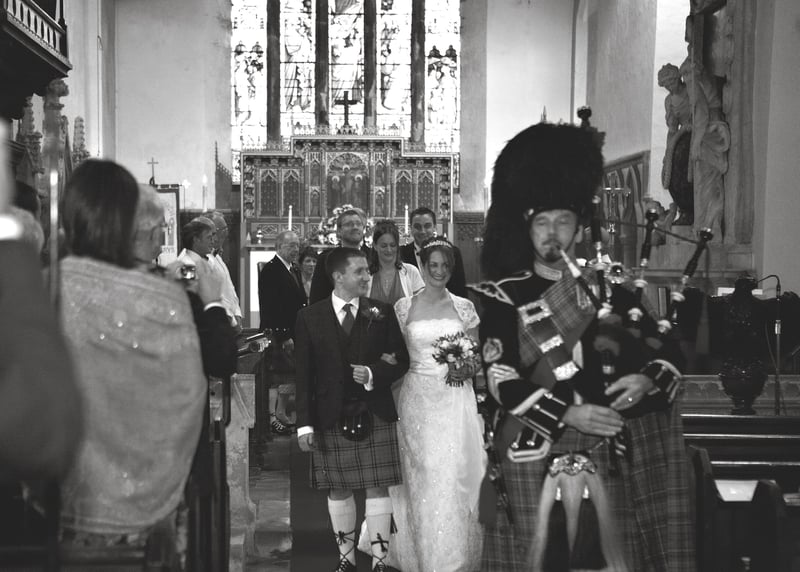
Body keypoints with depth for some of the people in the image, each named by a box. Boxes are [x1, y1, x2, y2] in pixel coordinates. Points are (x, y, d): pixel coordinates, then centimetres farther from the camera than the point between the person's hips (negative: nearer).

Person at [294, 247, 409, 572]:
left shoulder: (381, 313, 3)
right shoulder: (309, 317, 0)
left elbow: (401, 360, 7)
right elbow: (304, 374, 0)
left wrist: (374, 374, -13)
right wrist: (305, 424, -5)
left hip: (375, 415, 0)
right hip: (331, 418, 0)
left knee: (378, 487, 3)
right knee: (338, 490, 9)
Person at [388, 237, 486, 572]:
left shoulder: (464, 307, 6)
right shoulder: (403, 307, 4)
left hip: (456, 401, 1)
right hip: (418, 400, 0)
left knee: (456, 477, 0)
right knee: (423, 479, 0)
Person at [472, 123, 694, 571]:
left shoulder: (610, 289, 7)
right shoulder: (505, 297, -3)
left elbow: (668, 350, 9)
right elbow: (502, 382, -11)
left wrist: (647, 380, -13)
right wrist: (568, 414, -20)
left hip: (604, 453, 3)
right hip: (534, 454, -3)